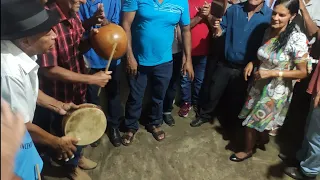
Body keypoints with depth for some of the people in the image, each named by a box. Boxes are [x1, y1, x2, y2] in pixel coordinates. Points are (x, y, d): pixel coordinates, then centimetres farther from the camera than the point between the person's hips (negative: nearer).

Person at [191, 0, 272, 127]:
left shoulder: (270, 16, -14)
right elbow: (221, 30, 3)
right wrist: (217, 28, -19)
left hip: (246, 68, -2)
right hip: (225, 64, 2)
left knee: (238, 99, 19)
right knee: (213, 93, 16)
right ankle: (204, 115, 42)